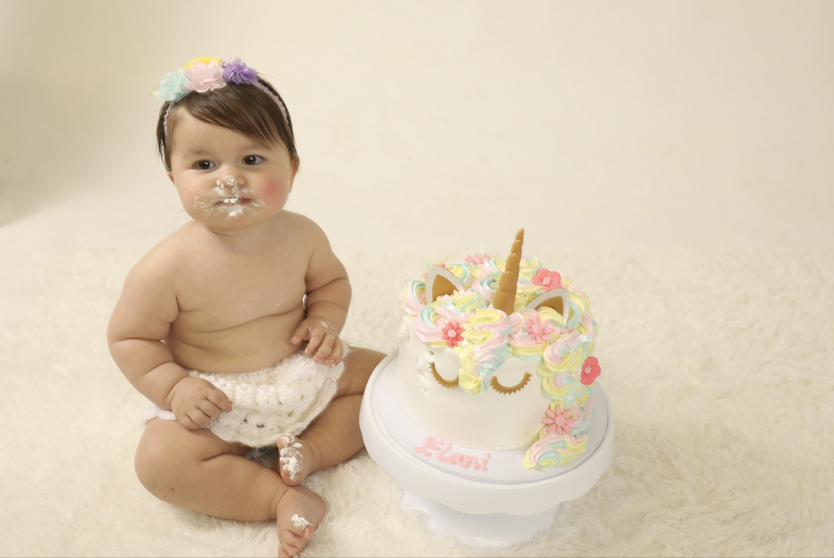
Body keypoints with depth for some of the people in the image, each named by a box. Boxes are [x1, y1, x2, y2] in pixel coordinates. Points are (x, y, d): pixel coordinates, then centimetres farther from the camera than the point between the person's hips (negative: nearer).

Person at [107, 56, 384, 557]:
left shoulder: (301, 236, -12)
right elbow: (129, 337, -9)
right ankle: (282, 498, -16)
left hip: (302, 375, 3)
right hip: (216, 401, -3)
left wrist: (324, 320, -10)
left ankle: (312, 449, -6)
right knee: (160, 461, -24)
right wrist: (174, 387, -20)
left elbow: (332, 280, 9)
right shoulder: (166, 269, -23)